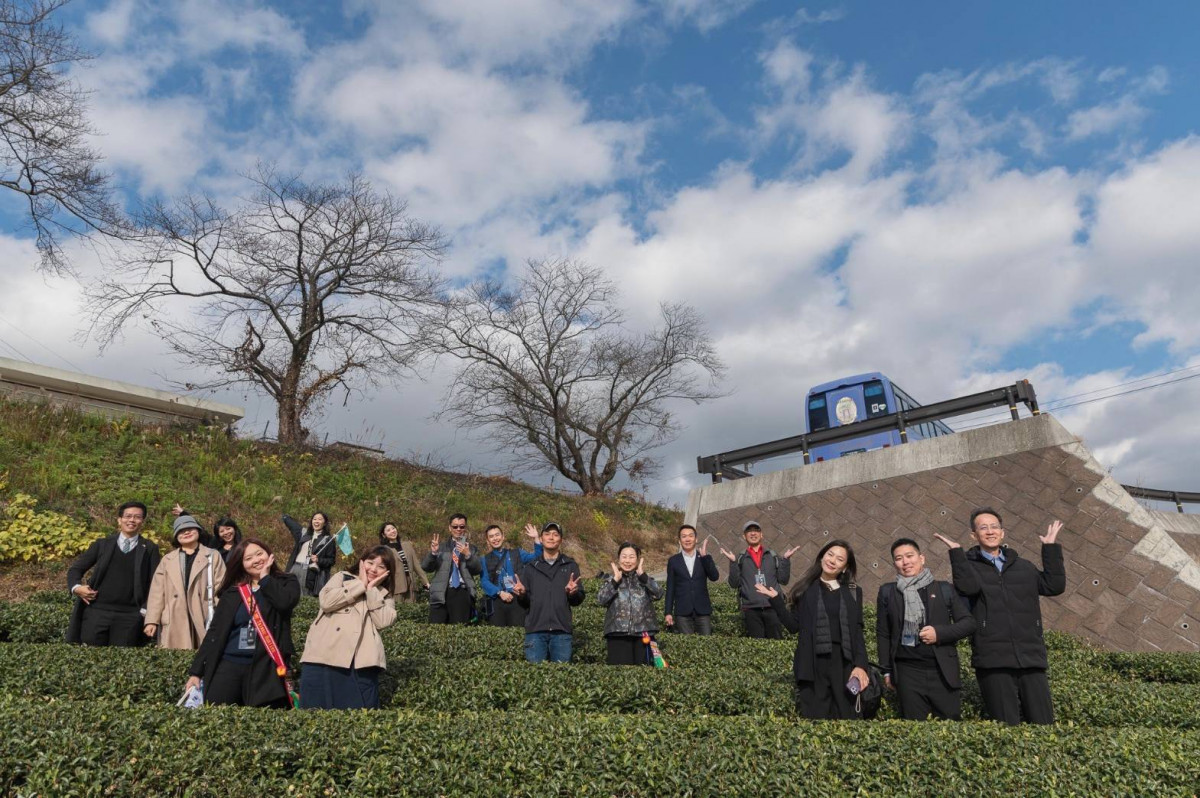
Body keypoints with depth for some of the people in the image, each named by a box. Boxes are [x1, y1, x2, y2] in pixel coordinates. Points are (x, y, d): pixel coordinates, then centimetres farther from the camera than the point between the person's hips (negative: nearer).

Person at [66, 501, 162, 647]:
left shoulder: (150, 549, 7)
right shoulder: (102, 544, 12)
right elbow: (76, 568, 15)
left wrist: (146, 610, -8)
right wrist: (76, 587, -5)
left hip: (129, 616, -1)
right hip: (96, 611, 1)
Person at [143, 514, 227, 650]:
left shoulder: (213, 557, 11)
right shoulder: (167, 560, 18)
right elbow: (157, 592, 10)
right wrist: (152, 620, -1)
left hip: (204, 622, -2)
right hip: (174, 624, 2)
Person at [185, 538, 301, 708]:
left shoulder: (286, 582, 6)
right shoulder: (232, 592, 11)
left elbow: (285, 603, -16)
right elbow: (215, 632, 11)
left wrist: (265, 577, -2)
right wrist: (196, 671, 6)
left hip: (265, 666, -2)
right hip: (229, 663, 3)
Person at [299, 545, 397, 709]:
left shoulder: (385, 596, 19)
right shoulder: (342, 577, 16)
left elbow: (383, 622, -1)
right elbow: (326, 601, -4)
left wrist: (371, 590, 1)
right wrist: (361, 584, 1)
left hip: (361, 662, 1)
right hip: (325, 655, -1)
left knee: (362, 708, -3)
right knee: (315, 705, -5)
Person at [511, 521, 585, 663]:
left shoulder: (570, 566, 12)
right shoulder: (531, 568, 14)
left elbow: (578, 601, 7)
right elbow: (525, 603, 11)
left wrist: (573, 593, -15)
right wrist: (521, 594, -11)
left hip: (561, 631, 0)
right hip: (535, 631, 1)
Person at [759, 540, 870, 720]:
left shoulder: (853, 592, 9)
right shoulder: (806, 590, 7)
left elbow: (857, 632, 6)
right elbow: (794, 625, 3)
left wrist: (860, 665, -5)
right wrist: (776, 599, -5)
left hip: (844, 663, 1)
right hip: (813, 663, -1)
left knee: (846, 715, 5)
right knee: (814, 715, 3)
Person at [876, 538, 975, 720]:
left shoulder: (944, 589, 7)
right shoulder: (887, 592, 7)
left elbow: (969, 622, 6)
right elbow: (883, 633, 9)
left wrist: (940, 633, -9)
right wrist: (886, 671, 5)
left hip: (944, 672, 0)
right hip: (907, 673, 0)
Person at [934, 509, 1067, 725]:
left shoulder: (1024, 566, 20)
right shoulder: (969, 566, 7)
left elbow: (1054, 586, 7)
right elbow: (968, 586, -15)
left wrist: (1050, 547, 7)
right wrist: (956, 551, -10)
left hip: (1031, 658, 4)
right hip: (993, 661, -3)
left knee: (1043, 724, 2)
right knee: (1006, 728, -2)